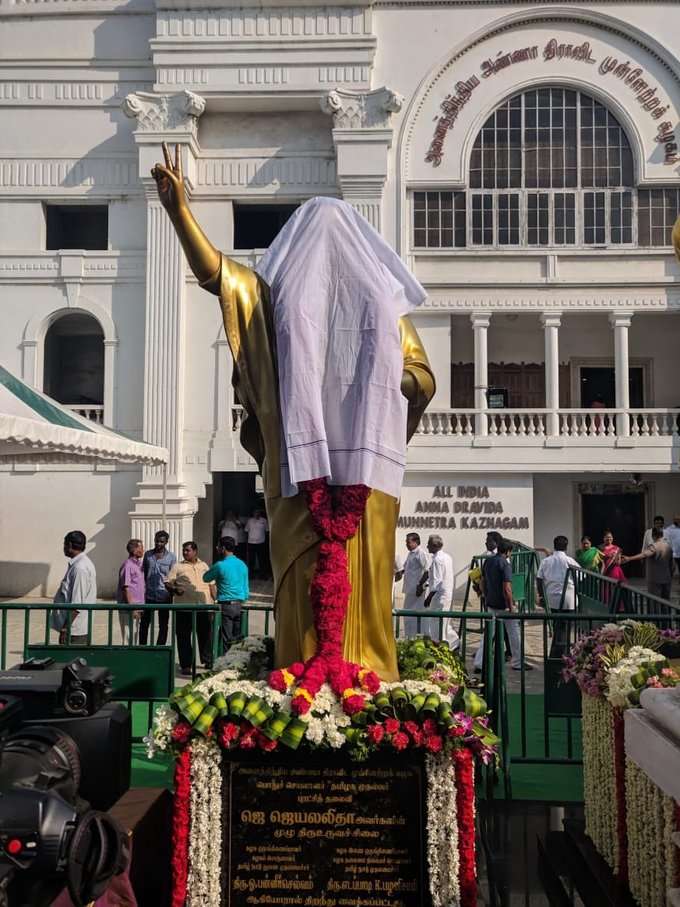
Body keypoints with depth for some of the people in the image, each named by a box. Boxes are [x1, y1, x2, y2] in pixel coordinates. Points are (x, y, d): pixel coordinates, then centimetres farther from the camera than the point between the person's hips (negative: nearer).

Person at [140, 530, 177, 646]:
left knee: (163, 625, 5)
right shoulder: (148, 554, 7)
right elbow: (144, 573, 13)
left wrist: (172, 593, -5)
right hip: (149, 595, 2)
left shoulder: (171, 557, -1)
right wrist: (144, 589, 8)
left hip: (164, 596, -2)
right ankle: (142, 646, 16)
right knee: (144, 623, 5)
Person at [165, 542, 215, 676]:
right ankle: (186, 665, 7)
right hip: (184, 607, -2)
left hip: (204, 606, 2)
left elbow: (211, 585, 18)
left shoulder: (204, 565, 16)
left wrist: (214, 600, 11)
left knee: (206, 635, 9)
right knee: (184, 637, -1)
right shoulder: (177, 567, 7)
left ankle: (208, 661, 24)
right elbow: (168, 583, 1)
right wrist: (174, 589, -19)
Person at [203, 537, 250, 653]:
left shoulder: (220, 565, -9)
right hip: (239, 605, 6)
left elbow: (205, 578, 6)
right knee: (237, 639, 7)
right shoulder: (242, 565, 10)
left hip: (226, 605, -6)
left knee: (226, 640, -4)